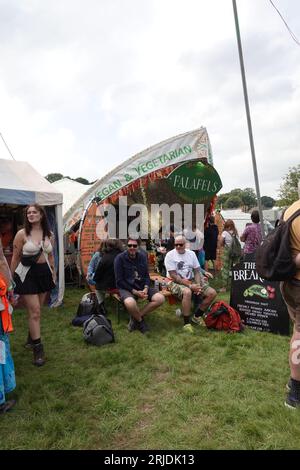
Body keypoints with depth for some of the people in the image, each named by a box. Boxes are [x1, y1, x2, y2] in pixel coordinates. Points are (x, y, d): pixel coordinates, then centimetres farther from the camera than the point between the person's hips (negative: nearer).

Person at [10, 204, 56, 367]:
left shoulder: (49, 235, 5)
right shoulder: (22, 234, -8)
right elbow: (15, 258, -3)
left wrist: (54, 274, 16)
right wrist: (11, 279, -1)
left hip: (44, 273, 4)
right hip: (27, 274, -4)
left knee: (36, 310, 14)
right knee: (34, 312, -5)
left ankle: (31, 339, 35)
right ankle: (38, 349, 6)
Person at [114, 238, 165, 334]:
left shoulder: (142, 256, 7)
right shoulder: (120, 258, -8)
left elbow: (146, 275, 11)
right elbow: (119, 280, -9)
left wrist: (146, 288, -9)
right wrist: (135, 292, -16)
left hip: (142, 286, 5)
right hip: (126, 287, -5)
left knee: (160, 298, -17)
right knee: (130, 303, -38)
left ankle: (135, 317, -3)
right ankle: (140, 320, -3)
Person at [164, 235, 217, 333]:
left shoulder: (191, 253, 8)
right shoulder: (170, 255, -9)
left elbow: (197, 271, 7)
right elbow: (173, 276, -15)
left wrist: (198, 285, -12)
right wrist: (190, 285, -21)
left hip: (191, 281, 6)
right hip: (176, 282, -6)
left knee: (212, 293, -8)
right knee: (187, 292, -39)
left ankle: (196, 316, 9)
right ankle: (186, 323, -21)